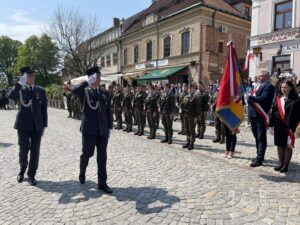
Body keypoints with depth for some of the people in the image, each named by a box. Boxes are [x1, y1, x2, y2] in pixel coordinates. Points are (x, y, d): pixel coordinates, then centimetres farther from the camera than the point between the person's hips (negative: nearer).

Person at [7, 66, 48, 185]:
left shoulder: (41, 90, 4)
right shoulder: (20, 89, 2)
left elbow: (44, 109, 5)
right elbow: (10, 96, -22)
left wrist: (44, 125, 3)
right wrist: (20, 83, -27)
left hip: (37, 126, 1)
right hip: (23, 125, -1)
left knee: (35, 151, 4)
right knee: (24, 150, 3)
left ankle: (31, 175, 19)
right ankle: (22, 170, 31)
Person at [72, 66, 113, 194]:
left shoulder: (105, 93, 10)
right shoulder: (84, 92, -1)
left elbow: (108, 112, 11)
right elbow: (74, 91, -25)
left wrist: (110, 127, 7)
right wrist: (88, 82, -24)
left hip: (103, 130, 3)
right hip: (89, 129, -3)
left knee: (102, 156, 5)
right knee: (86, 154, 12)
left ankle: (102, 183, 13)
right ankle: (82, 173, 41)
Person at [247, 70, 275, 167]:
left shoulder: (269, 86, -9)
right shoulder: (258, 86, 19)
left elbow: (263, 99, -22)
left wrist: (250, 97, -17)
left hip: (261, 116, -9)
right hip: (253, 115, 9)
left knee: (261, 138, -3)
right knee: (257, 137, 17)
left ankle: (259, 159, 0)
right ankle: (259, 155, 29)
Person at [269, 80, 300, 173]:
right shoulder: (278, 98, 7)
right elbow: (273, 111, 8)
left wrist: (292, 127, -15)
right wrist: (271, 123, 3)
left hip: (289, 126, -4)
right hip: (278, 125, 4)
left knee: (288, 146, 6)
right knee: (279, 145, 12)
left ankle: (286, 165, 17)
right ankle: (281, 163, 25)